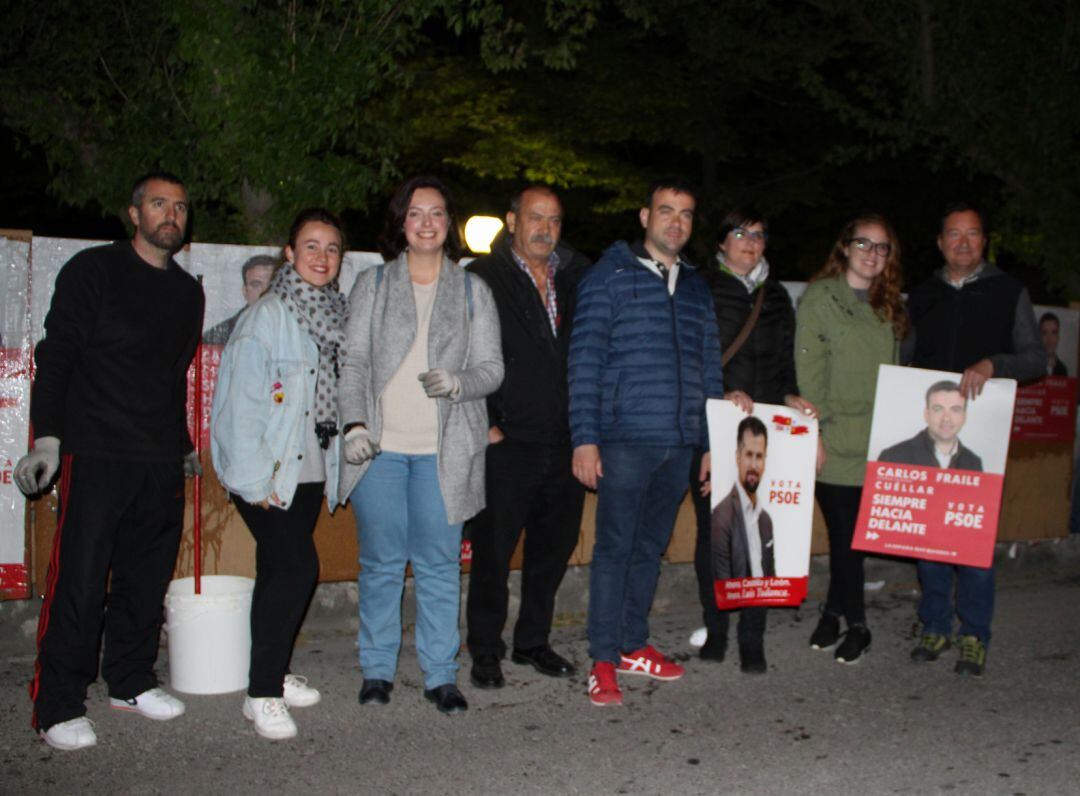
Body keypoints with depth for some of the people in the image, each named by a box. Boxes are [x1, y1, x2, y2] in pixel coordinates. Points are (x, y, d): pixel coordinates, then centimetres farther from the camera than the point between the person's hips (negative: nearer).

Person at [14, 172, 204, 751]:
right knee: (79, 580, -6)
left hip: (161, 463, 6)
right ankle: (58, 706, 2)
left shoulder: (187, 291, 16)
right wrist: (47, 436, -11)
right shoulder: (93, 270, 0)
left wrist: (184, 443, 24)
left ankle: (130, 681, 23)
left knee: (147, 577, 8)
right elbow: (56, 356, -4)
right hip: (96, 455, -5)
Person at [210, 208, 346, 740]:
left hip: (310, 468, 6)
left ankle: (274, 672, 26)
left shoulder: (335, 313, 10)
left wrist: (337, 466, 9)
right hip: (267, 472, -6)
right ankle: (262, 694, -4)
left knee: (282, 570, 13)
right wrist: (254, 480, -17)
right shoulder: (267, 316, -10)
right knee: (296, 567, -14)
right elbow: (242, 402, -14)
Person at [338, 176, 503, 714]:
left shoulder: (472, 291, 10)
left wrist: (457, 382, -15)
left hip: (443, 448, 0)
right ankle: (377, 670, 17)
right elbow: (353, 362, 6)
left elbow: (492, 367, 7)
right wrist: (354, 423, -7)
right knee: (381, 562, 4)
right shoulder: (372, 285, 11)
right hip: (380, 446, 0)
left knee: (439, 563, 2)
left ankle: (440, 674, 12)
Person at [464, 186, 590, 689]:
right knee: (493, 549, 2)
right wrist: (485, 423, -10)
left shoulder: (576, 278, 11)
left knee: (555, 545, 12)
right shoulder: (484, 279, -2)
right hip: (507, 442, -4)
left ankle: (533, 642, 29)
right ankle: (485, 652, 17)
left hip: (564, 441, 5)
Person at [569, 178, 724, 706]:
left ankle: (633, 644, 25)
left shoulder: (696, 288, 16)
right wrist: (585, 438, -12)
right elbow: (585, 360, -6)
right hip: (625, 439, -5)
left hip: (679, 443, 5)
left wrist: (712, 439, 14)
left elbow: (709, 366, 19)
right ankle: (603, 660, 5)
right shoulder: (609, 277, -1)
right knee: (615, 546, -3)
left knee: (651, 546, 13)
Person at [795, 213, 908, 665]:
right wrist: (813, 431, -11)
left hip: (874, 442, 4)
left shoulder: (888, 306, 16)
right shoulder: (820, 296, 0)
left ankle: (834, 612, 19)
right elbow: (807, 370, -5)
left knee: (852, 534, 4)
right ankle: (856, 625, 14)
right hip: (833, 441, -4)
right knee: (845, 534, -1)